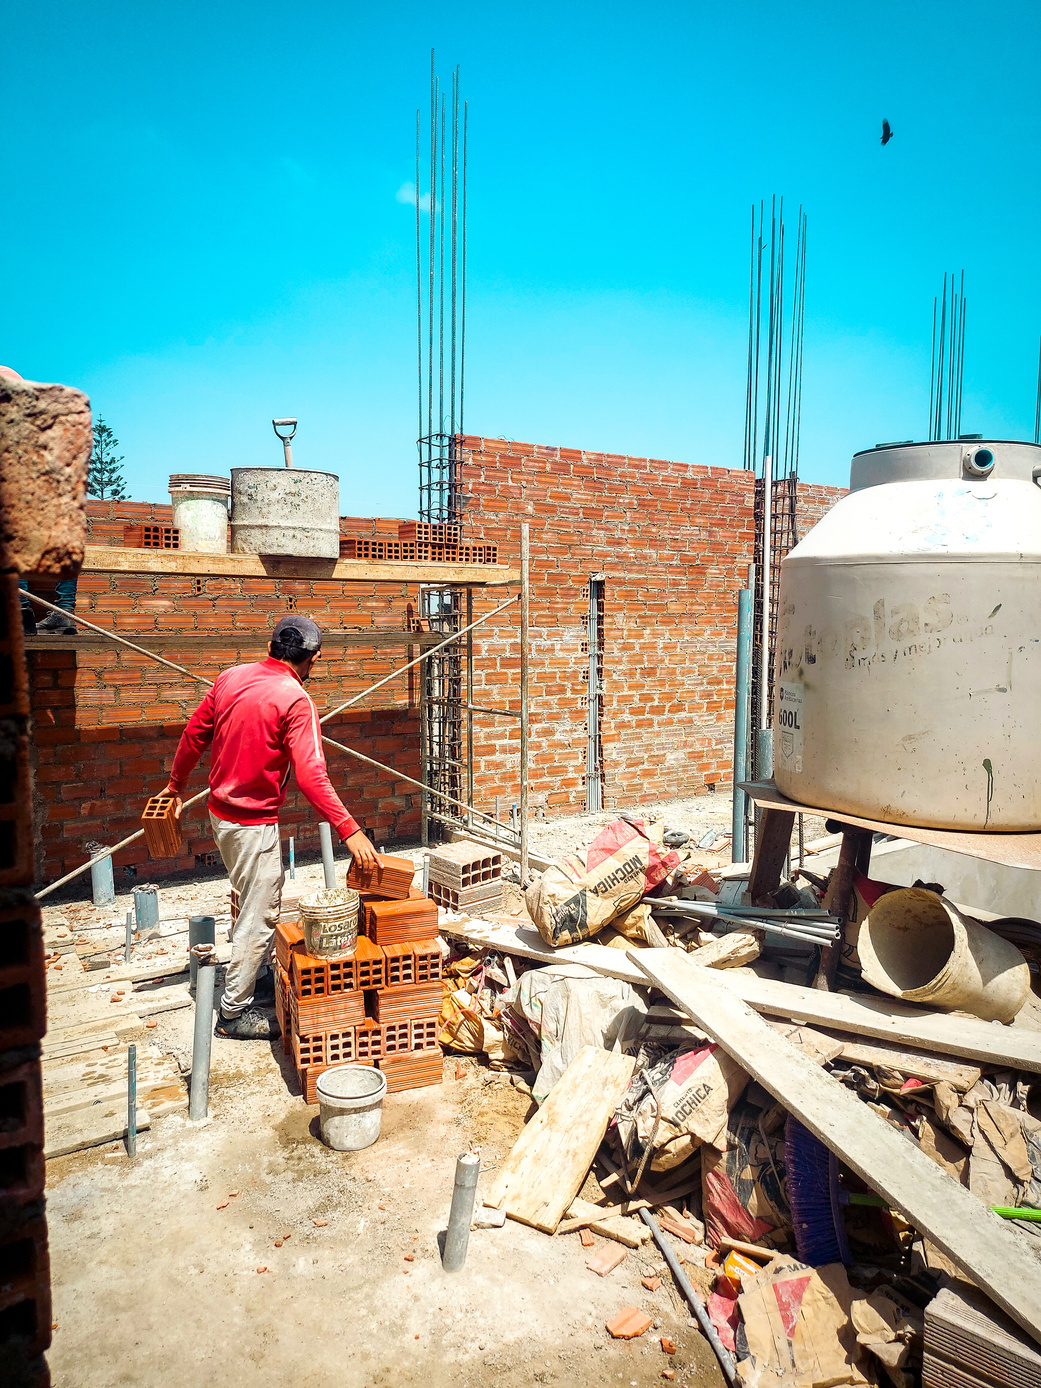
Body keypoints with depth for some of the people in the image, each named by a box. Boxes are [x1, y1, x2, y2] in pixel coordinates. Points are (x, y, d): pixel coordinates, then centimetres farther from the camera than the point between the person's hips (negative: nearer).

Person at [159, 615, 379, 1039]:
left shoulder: (231, 677, 1)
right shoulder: (296, 701, -19)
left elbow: (193, 736, 9)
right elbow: (311, 776, -27)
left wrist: (176, 786, 24)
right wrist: (350, 832, -27)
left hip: (220, 812, 8)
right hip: (254, 824, -8)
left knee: (255, 900, 25)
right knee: (259, 917, 5)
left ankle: (253, 969, 40)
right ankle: (235, 1012, 16)